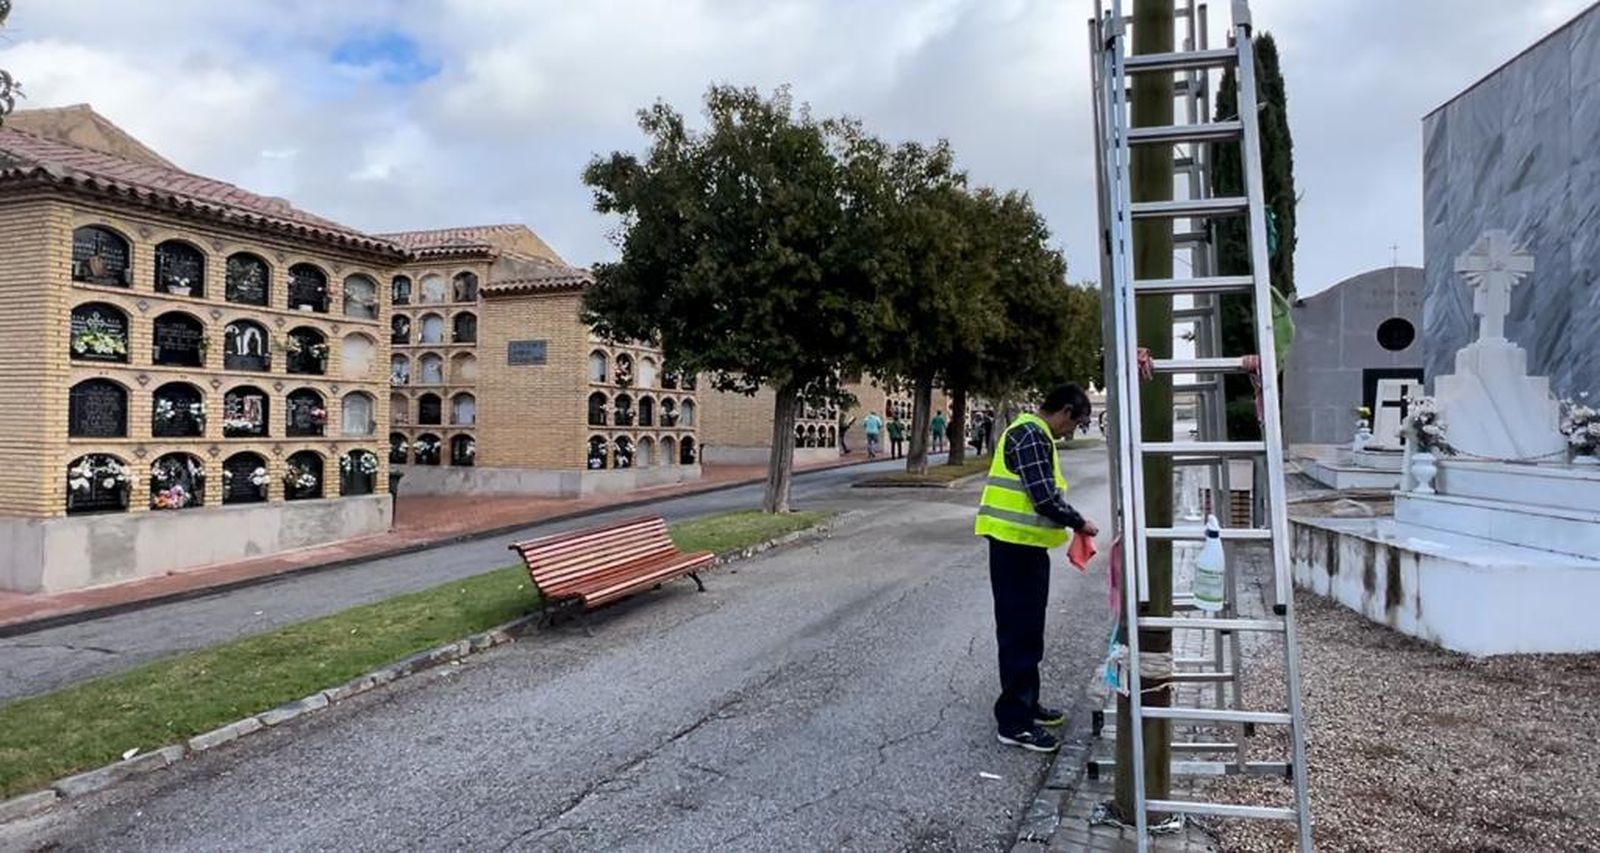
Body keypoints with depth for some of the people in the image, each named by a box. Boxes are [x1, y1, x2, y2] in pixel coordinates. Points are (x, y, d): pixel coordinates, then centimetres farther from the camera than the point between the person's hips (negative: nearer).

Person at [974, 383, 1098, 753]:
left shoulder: (1034, 433, 17)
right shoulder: (1032, 435, -17)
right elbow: (1045, 498, -22)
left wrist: (1071, 521, 11)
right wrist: (1079, 523, -9)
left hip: (1024, 545, 11)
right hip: (1016, 545, -11)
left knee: (1028, 631, 19)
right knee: (1019, 633, -4)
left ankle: (1027, 704, 31)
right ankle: (1013, 721, 3)